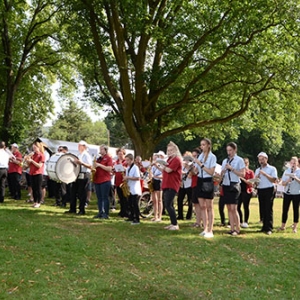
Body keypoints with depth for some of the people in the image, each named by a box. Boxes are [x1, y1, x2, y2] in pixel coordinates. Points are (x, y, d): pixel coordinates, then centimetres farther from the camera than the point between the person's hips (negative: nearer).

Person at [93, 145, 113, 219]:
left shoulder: (108, 158, -3)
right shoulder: (98, 158, 18)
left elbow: (110, 169, -14)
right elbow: (95, 167, 25)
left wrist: (100, 165, -17)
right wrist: (94, 165, 2)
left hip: (105, 181, -7)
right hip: (97, 180, 7)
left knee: (105, 197, -4)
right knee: (99, 198, 9)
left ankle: (106, 213, 0)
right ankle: (100, 212, 14)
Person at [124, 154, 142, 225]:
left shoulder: (135, 167, -11)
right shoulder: (127, 168, 14)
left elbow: (138, 178, -19)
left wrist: (128, 177, -21)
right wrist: (125, 178, 1)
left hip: (135, 190, -8)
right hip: (129, 189, 8)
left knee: (135, 204, -8)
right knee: (130, 204, 11)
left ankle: (137, 219, -5)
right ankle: (132, 217, 21)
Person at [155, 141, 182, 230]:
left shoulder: (176, 159, -11)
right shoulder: (170, 159, 19)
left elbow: (168, 170, -19)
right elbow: (164, 170, 20)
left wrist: (162, 165, -4)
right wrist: (157, 165, 8)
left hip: (172, 186, -10)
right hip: (166, 185, 10)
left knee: (168, 205, -15)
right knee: (170, 205, 12)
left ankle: (175, 224, -11)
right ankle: (172, 223, 18)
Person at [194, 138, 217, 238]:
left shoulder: (212, 157, -8)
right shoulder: (200, 156, 11)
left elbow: (211, 172, -15)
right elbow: (196, 171, 13)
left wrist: (201, 164, -18)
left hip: (208, 182, -6)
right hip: (200, 181, 6)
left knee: (209, 207, -2)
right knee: (202, 207, 8)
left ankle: (210, 230, 2)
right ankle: (205, 228, 15)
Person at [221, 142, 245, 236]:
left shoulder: (239, 160, -2)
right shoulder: (225, 161, 14)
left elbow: (242, 174, -8)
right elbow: (221, 174, 15)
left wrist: (232, 169, -15)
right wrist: (223, 172, -8)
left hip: (234, 185, -6)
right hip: (226, 185, 6)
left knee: (233, 208, -10)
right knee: (229, 208, 5)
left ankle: (237, 229, -1)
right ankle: (232, 228, 10)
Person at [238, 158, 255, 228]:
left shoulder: (250, 172, 0)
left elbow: (251, 183, -8)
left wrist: (243, 179, -18)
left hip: (247, 191, -4)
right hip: (240, 190, 4)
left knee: (246, 207, -2)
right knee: (237, 206, -1)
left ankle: (245, 222, 8)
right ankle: (240, 222, 12)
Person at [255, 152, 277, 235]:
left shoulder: (272, 169, 2)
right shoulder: (257, 170, 16)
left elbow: (274, 180, -10)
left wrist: (265, 174, -16)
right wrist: (256, 178, -7)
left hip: (269, 190, -5)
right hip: (260, 190, 5)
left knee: (268, 209, -8)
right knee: (262, 209, 6)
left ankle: (269, 228, -8)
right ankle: (264, 226, 12)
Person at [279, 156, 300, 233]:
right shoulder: (286, 171, 4)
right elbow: (283, 183, 1)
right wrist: (288, 180, -18)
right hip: (287, 193, 2)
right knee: (285, 209, 2)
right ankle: (283, 226, 11)